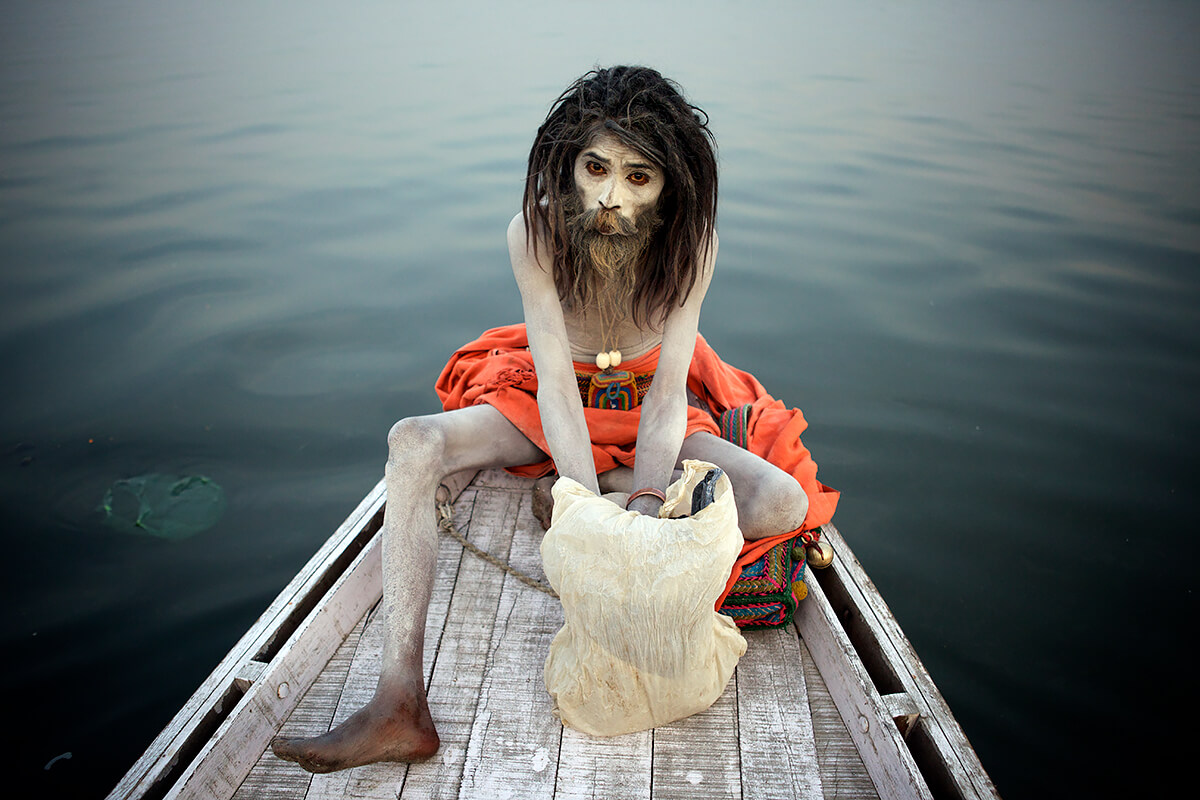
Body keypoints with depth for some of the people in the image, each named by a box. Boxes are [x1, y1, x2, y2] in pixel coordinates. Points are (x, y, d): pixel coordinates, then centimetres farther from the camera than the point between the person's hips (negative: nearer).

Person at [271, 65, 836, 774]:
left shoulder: (692, 239, -21)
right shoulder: (536, 230, -23)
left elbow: (668, 392, -22)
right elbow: (556, 382, -27)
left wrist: (643, 505, -37)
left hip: (649, 409, 0)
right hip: (553, 401, 0)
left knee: (783, 503, -24)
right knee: (413, 444, -27)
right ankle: (401, 707, -30)